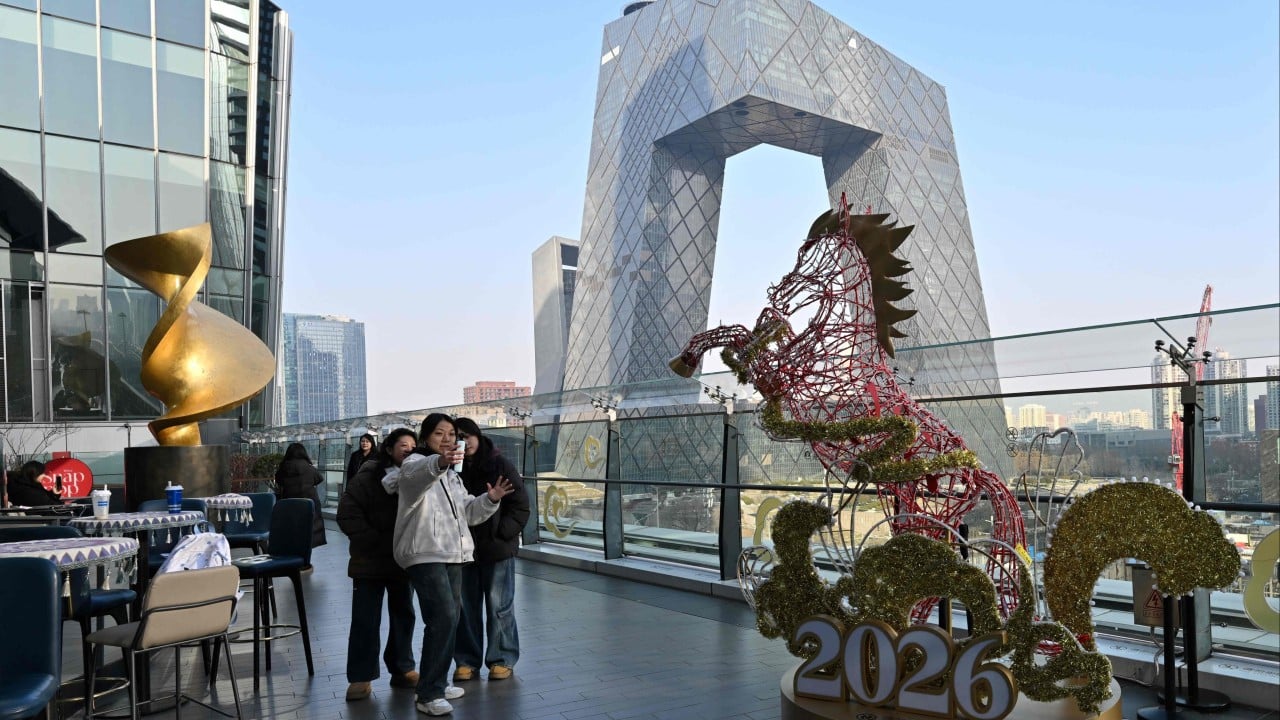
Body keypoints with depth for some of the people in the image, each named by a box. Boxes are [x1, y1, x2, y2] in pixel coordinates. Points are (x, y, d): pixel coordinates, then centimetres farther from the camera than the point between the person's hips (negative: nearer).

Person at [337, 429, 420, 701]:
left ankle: (402, 669, 25)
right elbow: (347, 515, -14)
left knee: (403, 616, 12)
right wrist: (375, 542, -18)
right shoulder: (367, 479, -9)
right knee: (366, 621, 0)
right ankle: (361, 677, 9)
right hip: (370, 562, -4)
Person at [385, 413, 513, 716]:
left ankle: (437, 683, 28)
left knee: (448, 618, 14)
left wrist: (490, 499, 2)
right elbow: (414, 475, -33)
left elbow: (467, 512, 22)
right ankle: (428, 694, -12)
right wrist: (439, 463, -55)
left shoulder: (451, 474, 20)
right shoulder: (416, 463, -7)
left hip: (452, 554, 9)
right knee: (444, 617, -19)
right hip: (425, 554, -9)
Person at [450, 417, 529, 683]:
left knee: (499, 606, 4)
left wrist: (502, 533, -13)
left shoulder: (501, 466, -6)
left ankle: (502, 659, 17)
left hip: (498, 548, -3)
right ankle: (467, 660, 23)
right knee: (466, 607, 11)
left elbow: (521, 506, -6)